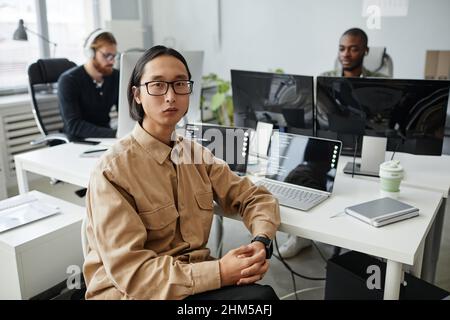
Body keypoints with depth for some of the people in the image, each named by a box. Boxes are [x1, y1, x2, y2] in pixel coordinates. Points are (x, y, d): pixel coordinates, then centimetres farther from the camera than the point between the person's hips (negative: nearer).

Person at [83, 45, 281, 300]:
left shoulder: (197, 154, 4)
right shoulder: (113, 169, -15)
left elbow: (256, 197, 8)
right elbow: (129, 270, -19)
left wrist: (261, 243, -13)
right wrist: (219, 273, -26)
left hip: (196, 279, 6)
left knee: (261, 294, -22)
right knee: (260, 295, -25)